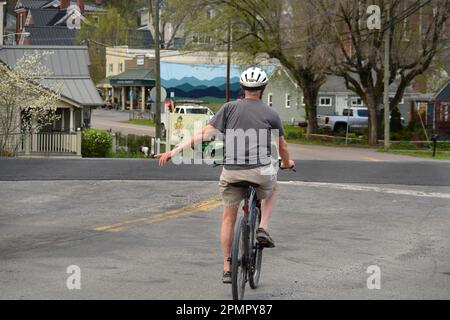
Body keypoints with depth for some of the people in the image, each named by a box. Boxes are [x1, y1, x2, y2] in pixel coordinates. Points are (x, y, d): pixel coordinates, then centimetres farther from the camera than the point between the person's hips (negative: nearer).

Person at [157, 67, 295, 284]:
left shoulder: (230, 108, 5)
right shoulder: (271, 114, 6)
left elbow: (205, 134, -4)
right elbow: (282, 147, 17)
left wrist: (175, 151, -3)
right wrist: (287, 163, 39)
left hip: (231, 172, 1)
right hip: (261, 172, -1)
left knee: (229, 218, 19)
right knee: (271, 190, 35)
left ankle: (227, 269, 19)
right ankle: (263, 229, 15)